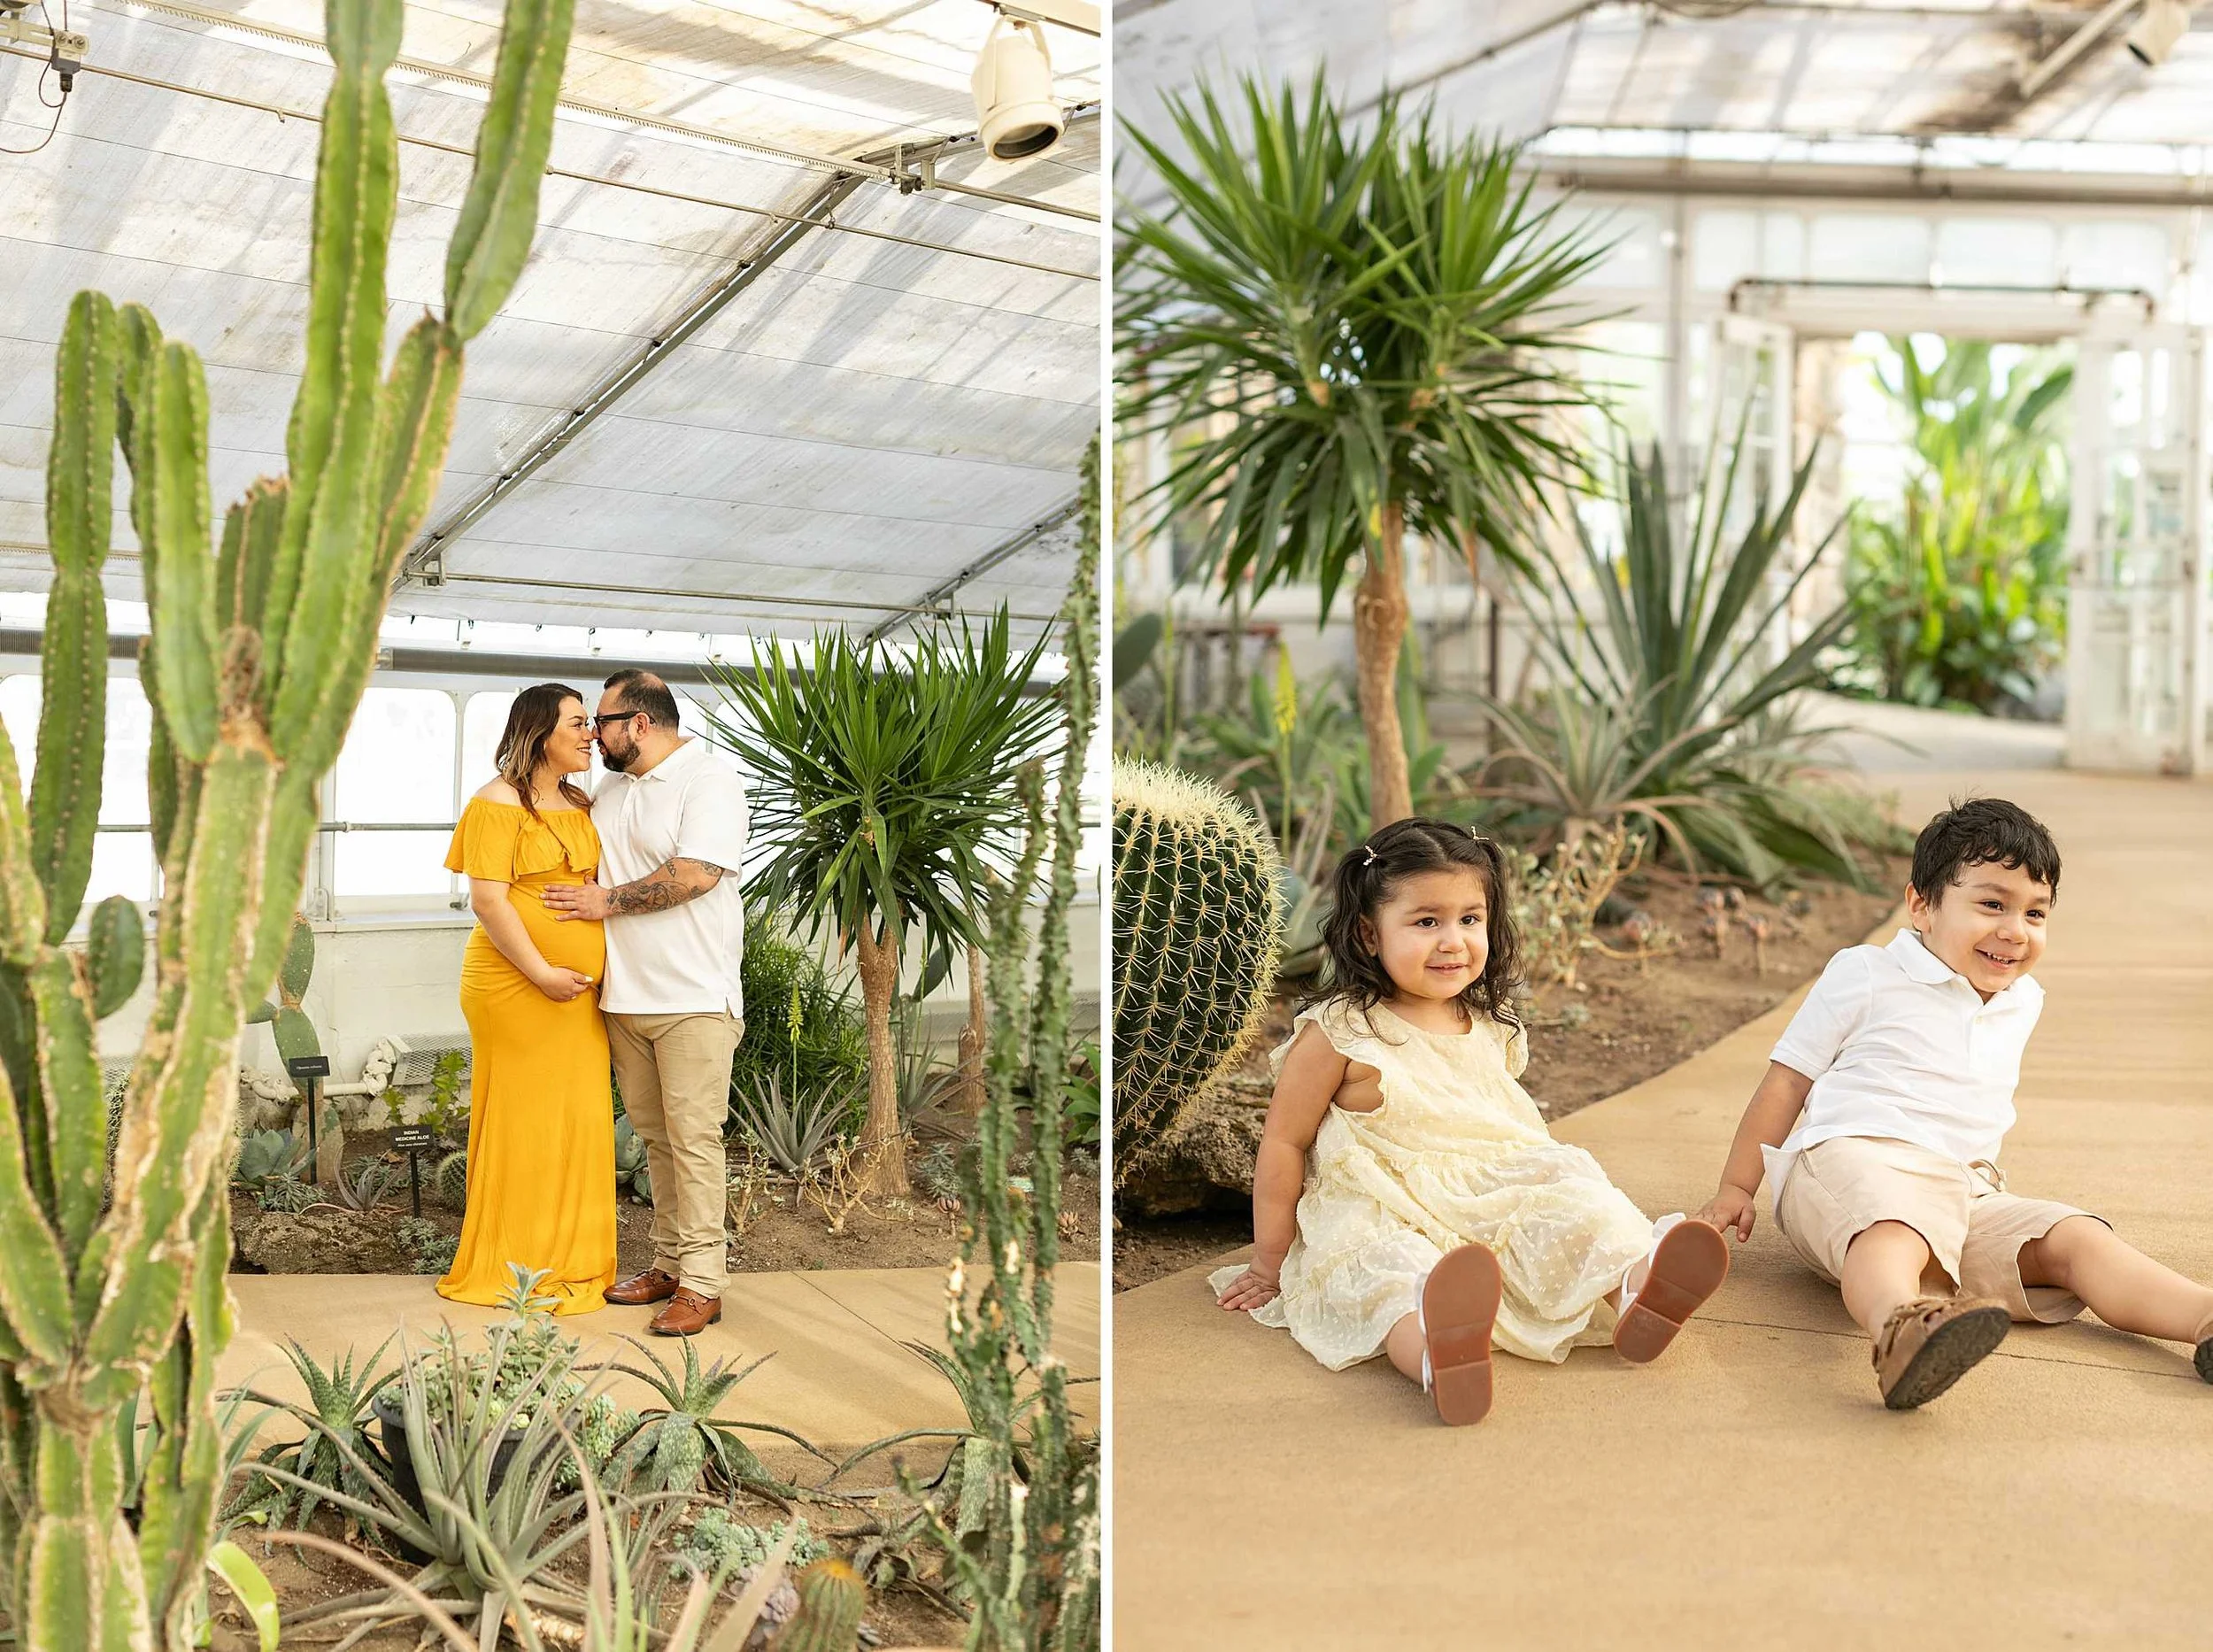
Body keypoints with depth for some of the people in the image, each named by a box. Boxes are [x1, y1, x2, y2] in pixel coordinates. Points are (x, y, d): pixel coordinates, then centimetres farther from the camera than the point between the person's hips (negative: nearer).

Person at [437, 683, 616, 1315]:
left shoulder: (582, 806, 15)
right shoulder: (499, 803, -6)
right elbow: (488, 899, -13)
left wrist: (598, 974, 10)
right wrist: (542, 973, -18)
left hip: (580, 992, 7)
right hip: (515, 987, -7)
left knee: (581, 1120, 8)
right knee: (522, 1121, -1)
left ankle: (571, 1262, 18)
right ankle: (512, 1269, 11)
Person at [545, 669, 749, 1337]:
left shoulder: (709, 781, -8)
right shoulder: (608, 791, 17)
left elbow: (696, 874, -19)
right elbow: (584, 868, 29)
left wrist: (607, 901, -11)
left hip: (694, 999, -7)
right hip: (626, 996, 7)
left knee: (694, 1138, -6)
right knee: (655, 1135, 11)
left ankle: (701, 1284, -2)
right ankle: (669, 1263, 19)